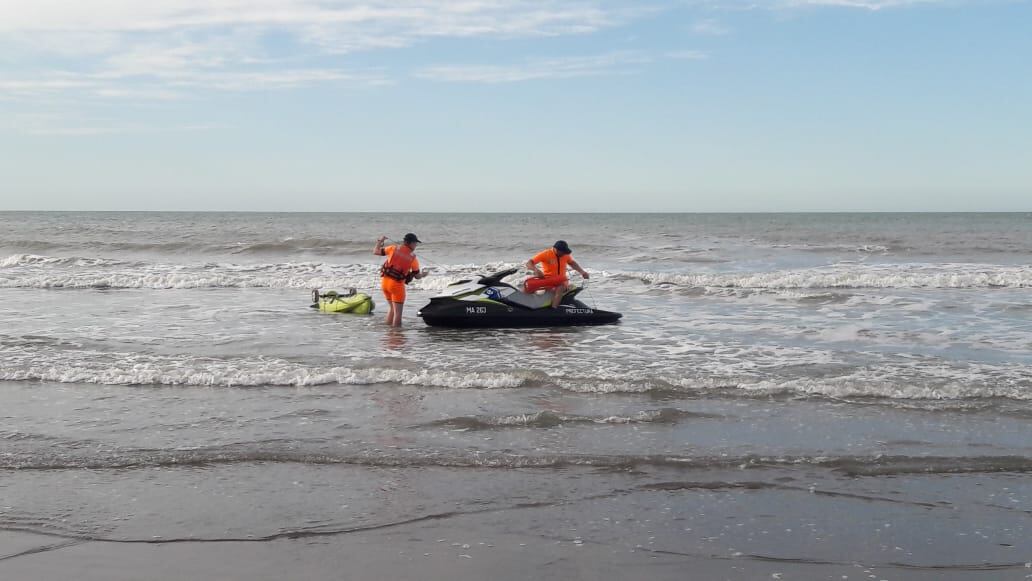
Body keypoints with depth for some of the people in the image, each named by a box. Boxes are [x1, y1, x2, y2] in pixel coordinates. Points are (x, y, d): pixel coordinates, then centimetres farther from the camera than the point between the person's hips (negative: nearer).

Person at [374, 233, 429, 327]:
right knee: (398, 312, 2)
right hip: (397, 285, -5)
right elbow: (417, 276, 4)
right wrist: (423, 274, 27)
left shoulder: (394, 248, -1)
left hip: (385, 281, 5)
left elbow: (376, 251, 3)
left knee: (392, 308, 22)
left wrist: (379, 241, 19)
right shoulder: (413, 258, -5)